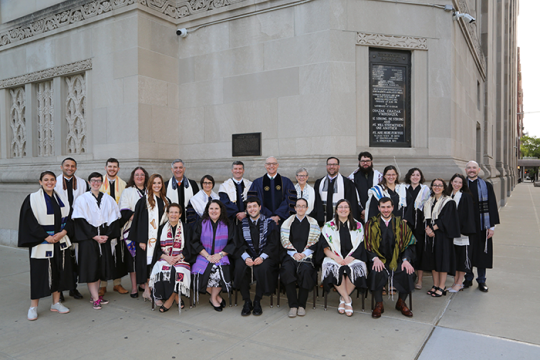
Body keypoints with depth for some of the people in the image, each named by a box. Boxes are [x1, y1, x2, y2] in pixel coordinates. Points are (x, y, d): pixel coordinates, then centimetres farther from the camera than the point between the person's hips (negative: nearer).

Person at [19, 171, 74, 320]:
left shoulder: (61, 198, 9)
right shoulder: (33, 199, -5)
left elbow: (69, 217, 8)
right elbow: (30, 222, -10)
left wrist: (63, 232, -9)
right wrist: (46, 237, -15)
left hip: (60, 242, 4)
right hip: (41, 243, -4)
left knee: (59, 272, 8)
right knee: (39, 273, 1)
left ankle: (56, 303, 21)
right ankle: (33, 306, 15)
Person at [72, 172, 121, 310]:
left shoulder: (108, 199, 9)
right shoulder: (82, 199, -1)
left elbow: (114, 219, 5)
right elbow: (80, 220, -7)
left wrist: (107, 235, -7)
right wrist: (94, 236, -12)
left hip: (105, 237, 3)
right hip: (88, 238, -3)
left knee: (100, 266, 7)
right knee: (90, 266, -4)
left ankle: (96, 294, 17)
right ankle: (95, 299, -1)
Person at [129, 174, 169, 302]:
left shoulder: (166, 201, 12)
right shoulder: (144, 200, -3)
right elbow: (139, 221, -6)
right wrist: (141, 240, -13)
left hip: (161, 237, 5)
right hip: (148, 237, -4)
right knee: (148, 261, -3)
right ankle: (147, 290, 5)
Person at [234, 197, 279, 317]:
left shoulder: (269, 223, 6)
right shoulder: (242, 224, 10)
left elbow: (273, 244, -2)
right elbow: (239, 244, 2)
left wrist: (262, 257, -20)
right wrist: (246, 257, -18)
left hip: (265, 256, -1)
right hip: (247, 256, 2)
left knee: (263, 268, -33)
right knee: (240, 267, -29)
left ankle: (257, 302, -13)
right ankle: (247, 302, -13)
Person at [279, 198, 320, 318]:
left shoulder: (313, 223, 13)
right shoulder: (287, 222, 14)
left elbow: (315, 242, 6)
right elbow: (285, 242, 7)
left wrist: (304, 253, -9)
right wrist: (294, 253, -10)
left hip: (307, 255, 0)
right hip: (290, 254, 1)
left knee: (306, 270, -32)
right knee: (287, 270, -31)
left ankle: (302, 304, -17)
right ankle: (293, 305, -20)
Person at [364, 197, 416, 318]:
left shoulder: (401, 224, 8)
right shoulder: (371, 224, 4)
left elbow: (409, 244, 5)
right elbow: (367, 245, -1)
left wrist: (406, 260, -12)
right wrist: (375, 258, -18)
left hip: (397, 259, 2)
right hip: (379, 259, -1)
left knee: (408, 272, -27)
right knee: (376, 273, -33)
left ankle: (401, 303, 0)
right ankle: (379, 305, -9)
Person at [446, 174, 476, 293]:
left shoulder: (466, 196, -5)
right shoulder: (448, 195, 9)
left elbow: (468, 214, -9)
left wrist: (465, 230, -15)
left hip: (462, 230, -5)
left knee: (462, 256, 1)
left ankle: (459, 283, 10)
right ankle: (456, 281, 20)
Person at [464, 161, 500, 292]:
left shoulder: (486, 186, 2)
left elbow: (492, 207, 0)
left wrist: (492, 226, -6)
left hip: (482, 225, 0)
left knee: (482, 253, 7)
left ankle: (481, 281, 21)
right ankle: (468, 279, 23)